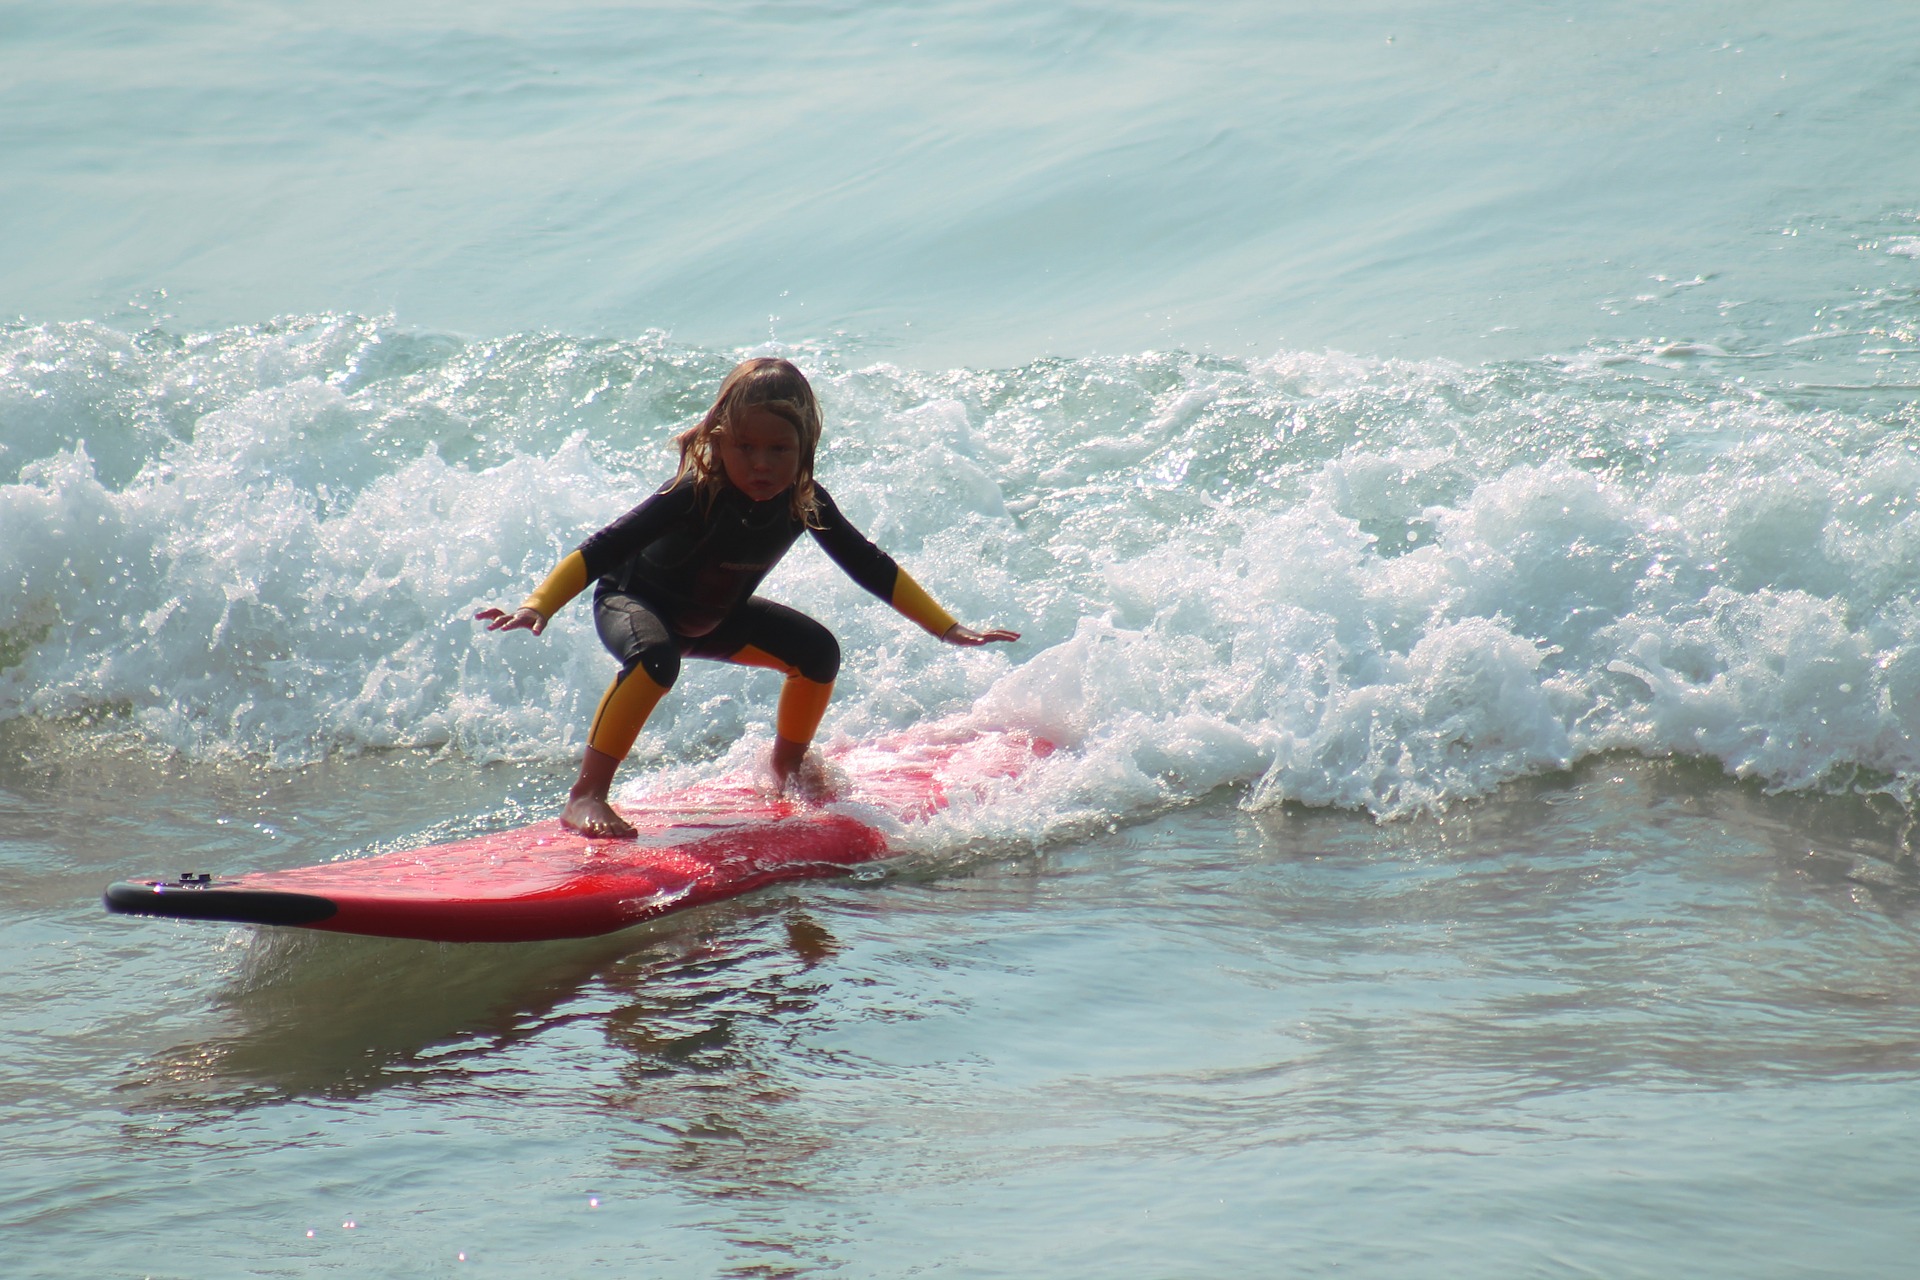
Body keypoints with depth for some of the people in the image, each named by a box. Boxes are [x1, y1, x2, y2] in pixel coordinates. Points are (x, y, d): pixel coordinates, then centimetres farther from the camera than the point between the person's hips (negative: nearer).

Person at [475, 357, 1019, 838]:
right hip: (634, 602, -6)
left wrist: (949, 629, -4)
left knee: (817, 652, -3)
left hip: (715, 618, 6)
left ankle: (786, 769, 22)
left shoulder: (805, 503, -19)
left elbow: (871, 567, -6)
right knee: (655, 658, -38)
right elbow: (603, 549, -38)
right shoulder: (695, 496, -35)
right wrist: (538, 607, -50)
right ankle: (585, 797, -33)